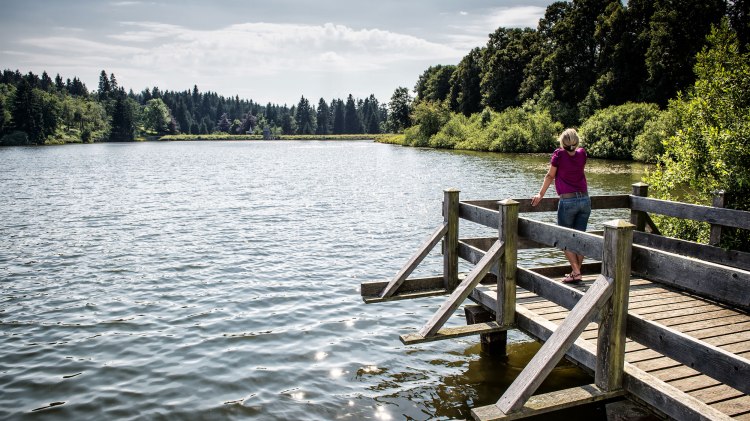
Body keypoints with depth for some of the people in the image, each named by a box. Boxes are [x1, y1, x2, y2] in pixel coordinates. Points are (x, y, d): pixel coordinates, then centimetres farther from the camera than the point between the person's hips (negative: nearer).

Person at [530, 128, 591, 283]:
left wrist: (540, 194, 10)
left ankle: (575, 272, -3)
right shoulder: (582, 154, 3)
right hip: (585, 199, 4)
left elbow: (550, 176, 2)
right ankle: (576, 272, 13)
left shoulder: (559, 154, -8)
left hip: (567, 201, -4)